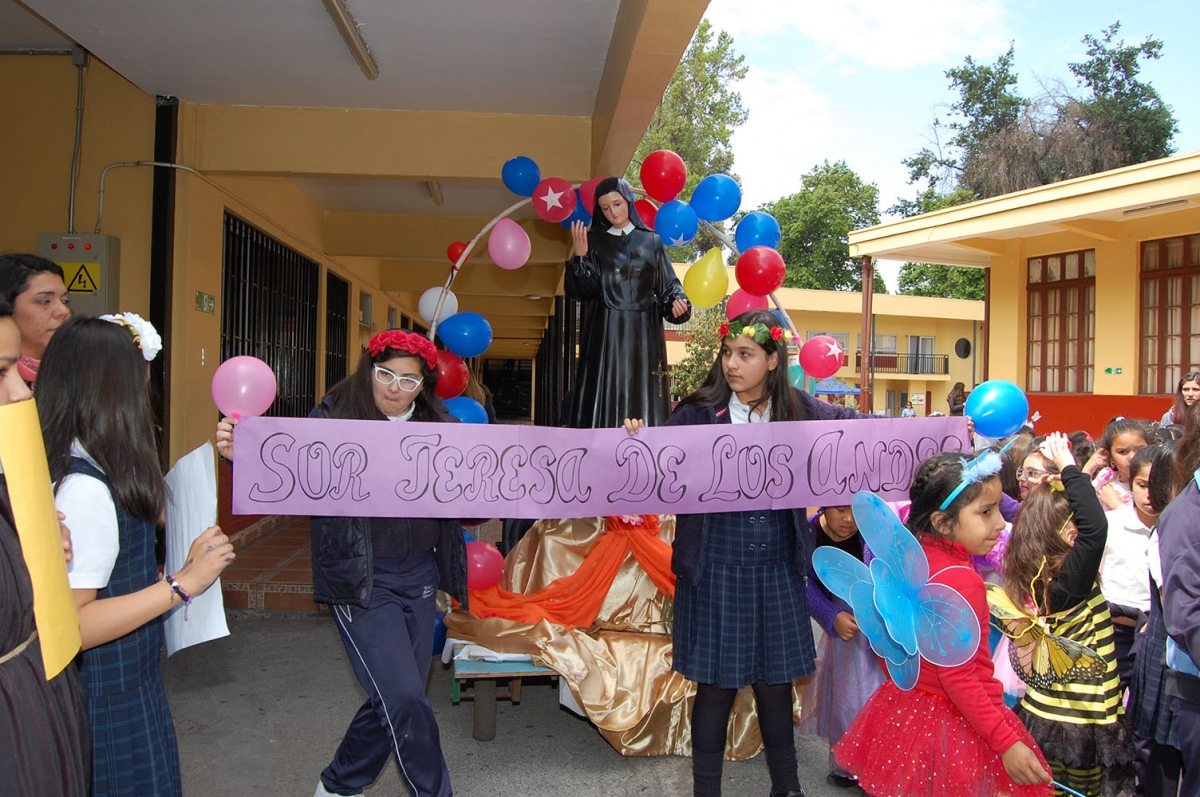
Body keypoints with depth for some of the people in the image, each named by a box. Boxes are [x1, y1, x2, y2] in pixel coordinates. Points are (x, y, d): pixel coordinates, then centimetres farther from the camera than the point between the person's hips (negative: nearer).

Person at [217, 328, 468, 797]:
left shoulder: (438, 429, 5)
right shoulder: (333, 419, -6)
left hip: (419, 577, 5)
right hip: (361, 580, -5)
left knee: (393, 700, 15)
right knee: (405, 700, -10)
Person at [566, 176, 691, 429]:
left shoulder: (652, 241, 10)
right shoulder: (594, 241, 7)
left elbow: (667, 286, 8)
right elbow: (583, 291, -2)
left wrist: (677, 302, -12)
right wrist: (580, 257, -16)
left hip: (645, 333, 1)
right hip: (606, 334, -1)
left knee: (644, 399, -1)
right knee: (605, 397, -5)